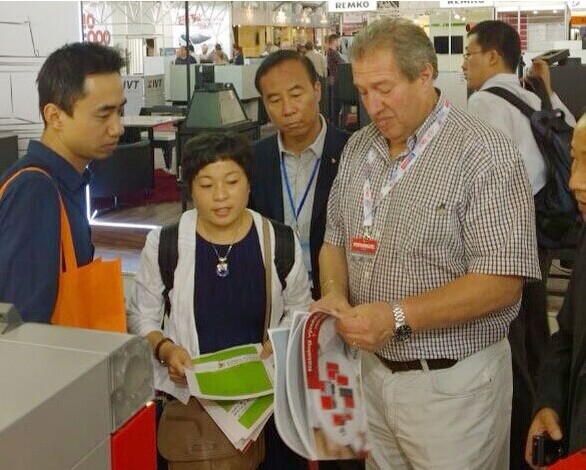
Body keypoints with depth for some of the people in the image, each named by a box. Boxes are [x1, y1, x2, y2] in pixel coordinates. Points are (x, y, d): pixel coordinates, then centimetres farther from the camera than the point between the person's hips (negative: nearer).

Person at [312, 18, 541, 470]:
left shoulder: (484, 152, -16)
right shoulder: (358, 147, 5)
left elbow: (502, 280, -20)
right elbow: (336, 239, 13)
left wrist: (398, 317, -26)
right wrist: (334, 294, -8)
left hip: (451, 383, -5)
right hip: (371, 370, 6)